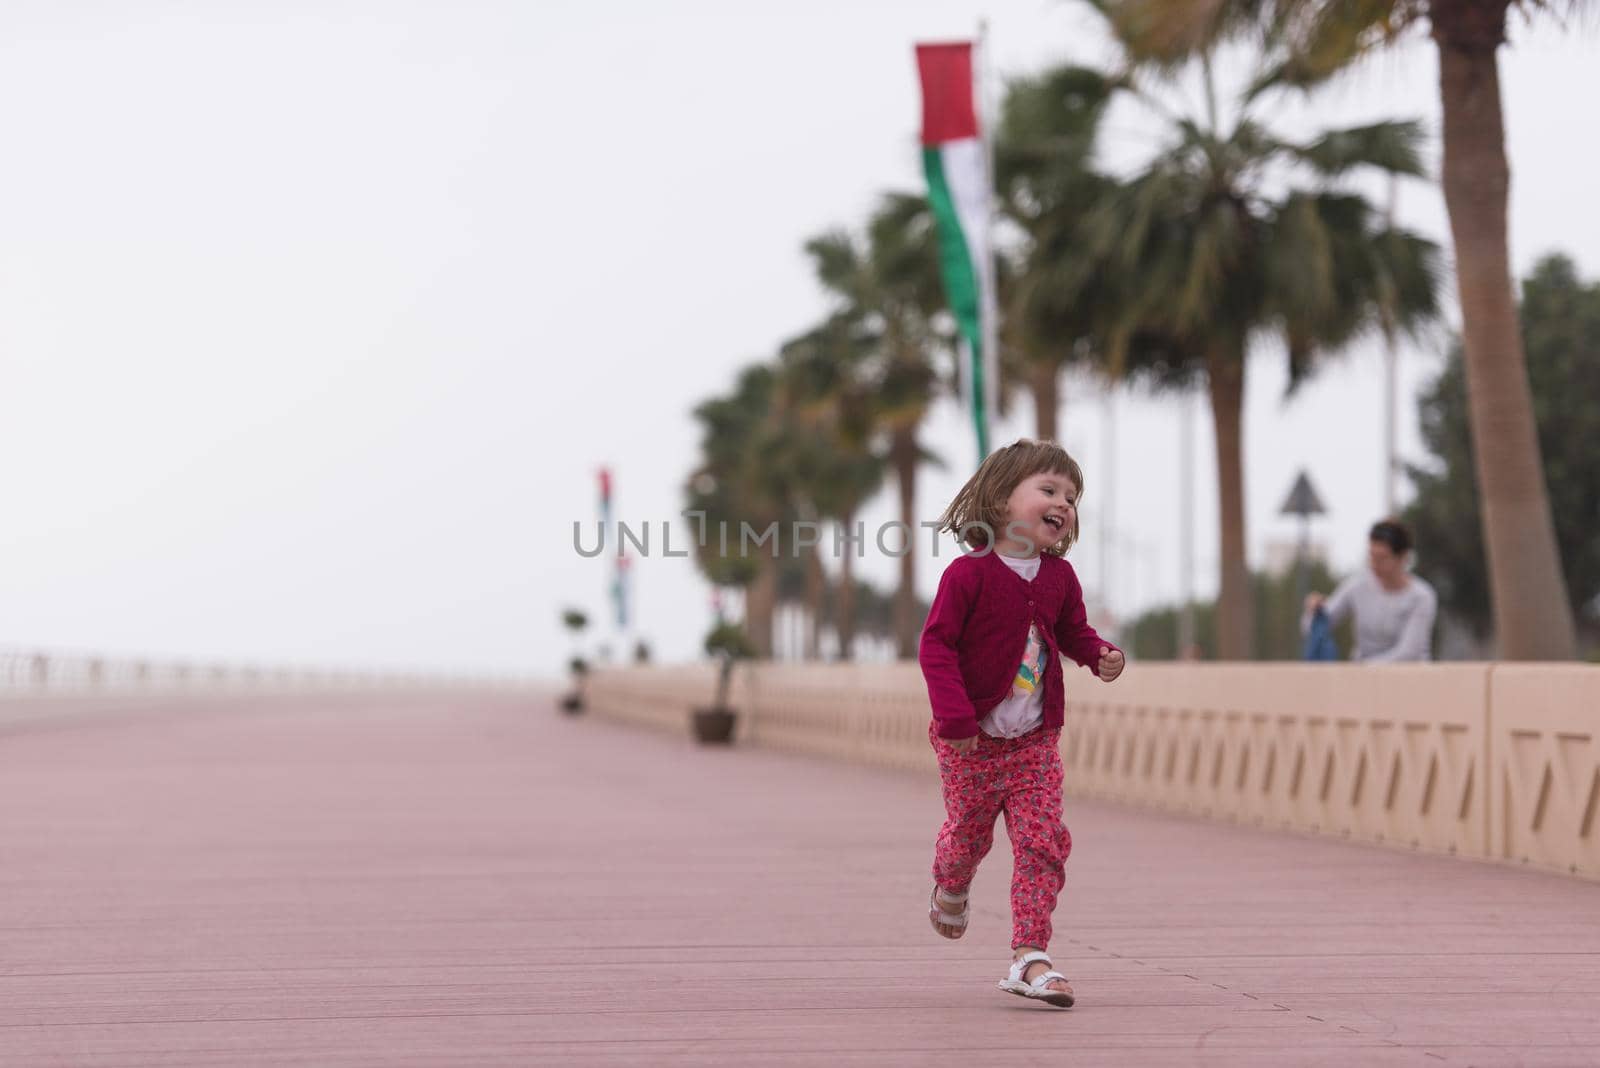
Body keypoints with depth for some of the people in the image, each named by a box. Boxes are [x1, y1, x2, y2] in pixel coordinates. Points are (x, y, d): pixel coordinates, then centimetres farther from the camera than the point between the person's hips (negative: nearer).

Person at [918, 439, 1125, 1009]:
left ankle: (1030, 956, -7)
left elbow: (1074, 632, 17)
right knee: (967, 835, 12)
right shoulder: (969, 573, -15)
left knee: (1043, 841, -8)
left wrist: (1101, 656, -7)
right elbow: (936, 645, -15)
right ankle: (950, 889, 48)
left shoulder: (1059, 578, 3)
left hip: (1036, 741, 4)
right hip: (972, 741, -4)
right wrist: (954, 716, -23)